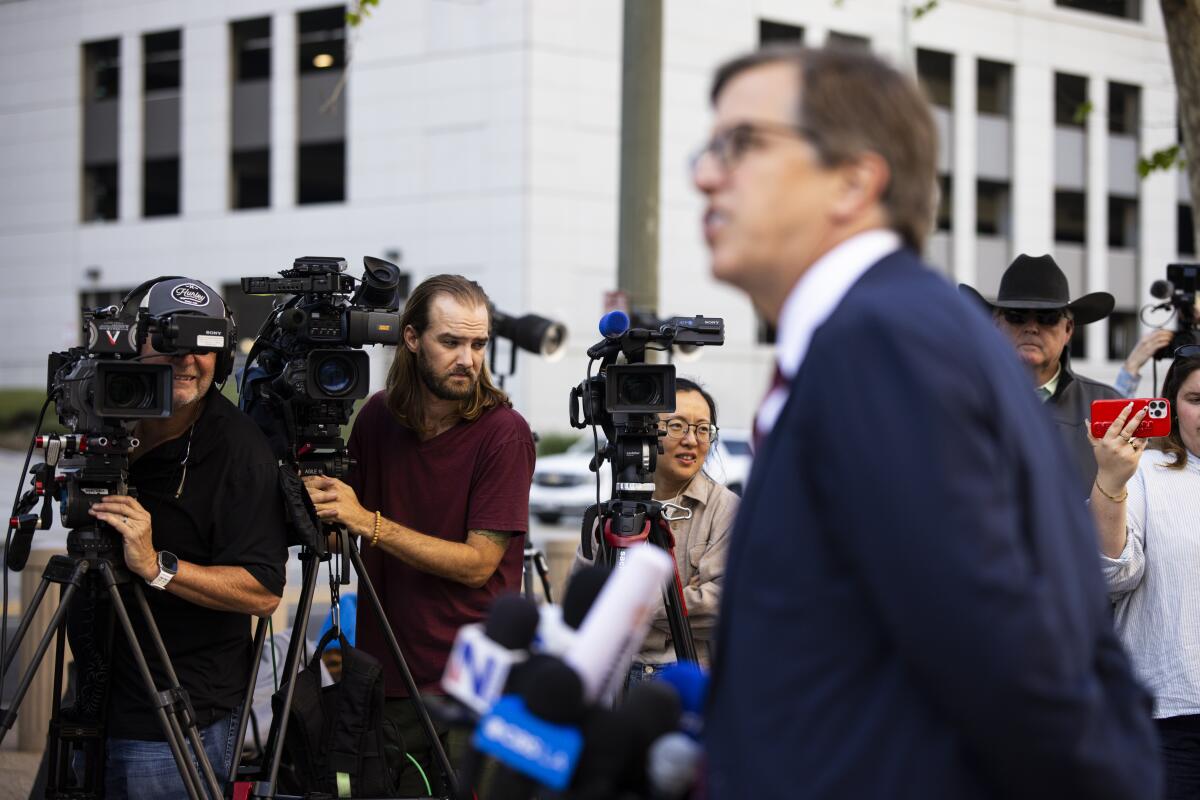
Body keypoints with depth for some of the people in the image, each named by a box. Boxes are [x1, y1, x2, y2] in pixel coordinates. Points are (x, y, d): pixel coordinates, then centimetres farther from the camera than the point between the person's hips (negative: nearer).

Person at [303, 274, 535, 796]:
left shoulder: (504, 432, -10)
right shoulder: (378, 417, 4)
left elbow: (477, 562, -14)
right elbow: (342, 531, 15)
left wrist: (369, 522, -19)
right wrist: (320, 503, -8)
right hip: (385, 680, 4)